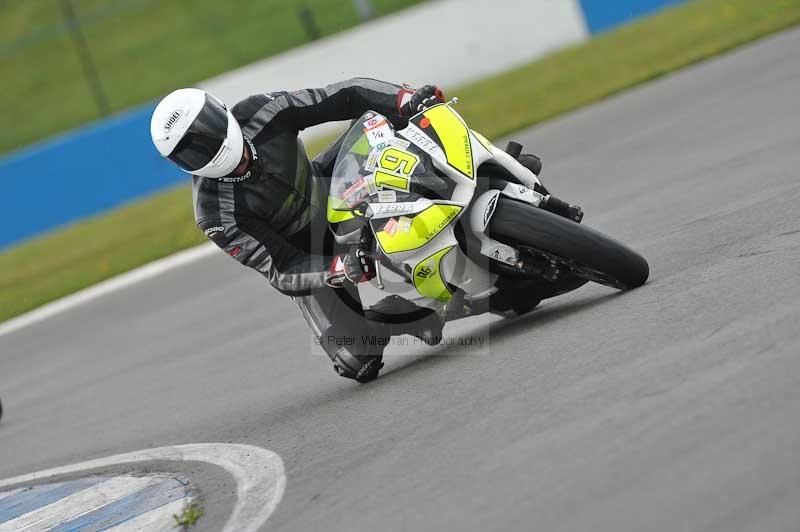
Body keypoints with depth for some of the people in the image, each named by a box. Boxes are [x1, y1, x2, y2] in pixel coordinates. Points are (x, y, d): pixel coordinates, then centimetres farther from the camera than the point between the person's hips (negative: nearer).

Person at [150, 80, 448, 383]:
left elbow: (342, 98, -26)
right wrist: (340, 269, -49)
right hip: (302, 252, -4)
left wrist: (408, 100, -41)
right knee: (358, 362, -16)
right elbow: (280, 271, -32)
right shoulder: (217, 216, -33)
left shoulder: (260, 113, -27)